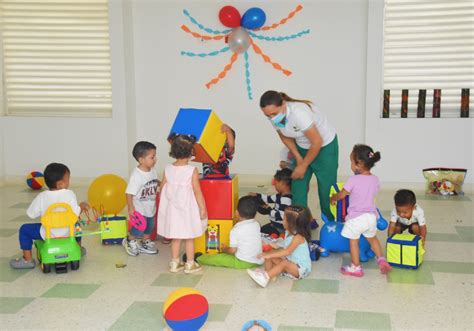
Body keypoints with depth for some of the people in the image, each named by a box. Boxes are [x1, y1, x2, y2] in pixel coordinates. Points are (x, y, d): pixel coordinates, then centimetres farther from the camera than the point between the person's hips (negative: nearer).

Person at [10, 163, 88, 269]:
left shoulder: (42, 197, -11)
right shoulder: (69, 194, -12)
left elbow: (31, 214, -4)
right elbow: (76, 213, -13)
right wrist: (81, 207, 8)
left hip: (47, 234, -2)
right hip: (68, 232, 2)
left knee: (24, 229, 16)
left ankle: (28, 259, 14)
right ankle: (79, 249, 49)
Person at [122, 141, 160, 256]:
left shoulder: (152, 171, -5)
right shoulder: (136, 175, -28)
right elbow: (129, 193, -23)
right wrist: (130, 207, -21)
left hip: (151, 207, 7)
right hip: (139, 209, -7)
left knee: (150, 226, 20)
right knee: (139, 228, 3)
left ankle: (145, 243, 44)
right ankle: (129, 241, 33)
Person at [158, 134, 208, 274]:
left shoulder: (168, 169, -4)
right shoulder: (192, 171, -15)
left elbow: (163, 189, 3)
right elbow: (197, 192, -14)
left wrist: (163, 207, 16)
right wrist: (203, 208, -4)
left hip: (173, 209, 4)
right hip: (187, 209, -4)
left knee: (175, 237, 15)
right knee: (189, 237, 9)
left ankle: (174, 263, 23)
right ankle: (190, 264, 18)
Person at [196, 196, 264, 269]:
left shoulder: (236, 230, -15)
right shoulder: (257, 225, 2)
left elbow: (232, 250, -13)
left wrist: (224, 249, 9)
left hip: (243, 262, -7)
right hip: (258, 261, 7)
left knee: (217, 258, 3)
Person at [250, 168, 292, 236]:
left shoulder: (286, 199, -26)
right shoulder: (281, 195, 7)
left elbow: (281, 215, -31)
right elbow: (269, 199, 19)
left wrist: (269, 209, -19)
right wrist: (257, 195, 10)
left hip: (280, 229, -11)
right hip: (275, 224, 11)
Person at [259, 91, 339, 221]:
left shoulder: (298, 113, -37)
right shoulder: (274, 116, -18)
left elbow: (317, 142, -29)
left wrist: (303, 166, -18)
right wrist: (298, 158, -6)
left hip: (325, 145, -6)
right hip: (302, 146, 6)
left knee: (326, 187, -1)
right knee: (297, 185, 1)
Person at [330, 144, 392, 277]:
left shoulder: (353, 180, -16)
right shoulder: (375, 179, 0)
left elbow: (341, 195, -5)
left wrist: (332, 198, 16)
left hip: (356, 218, -6)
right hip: (371, 215, 6)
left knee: (353, 241, 10)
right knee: (372, 238, 27)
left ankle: (355, 268, 16)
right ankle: (381, 260, 18)